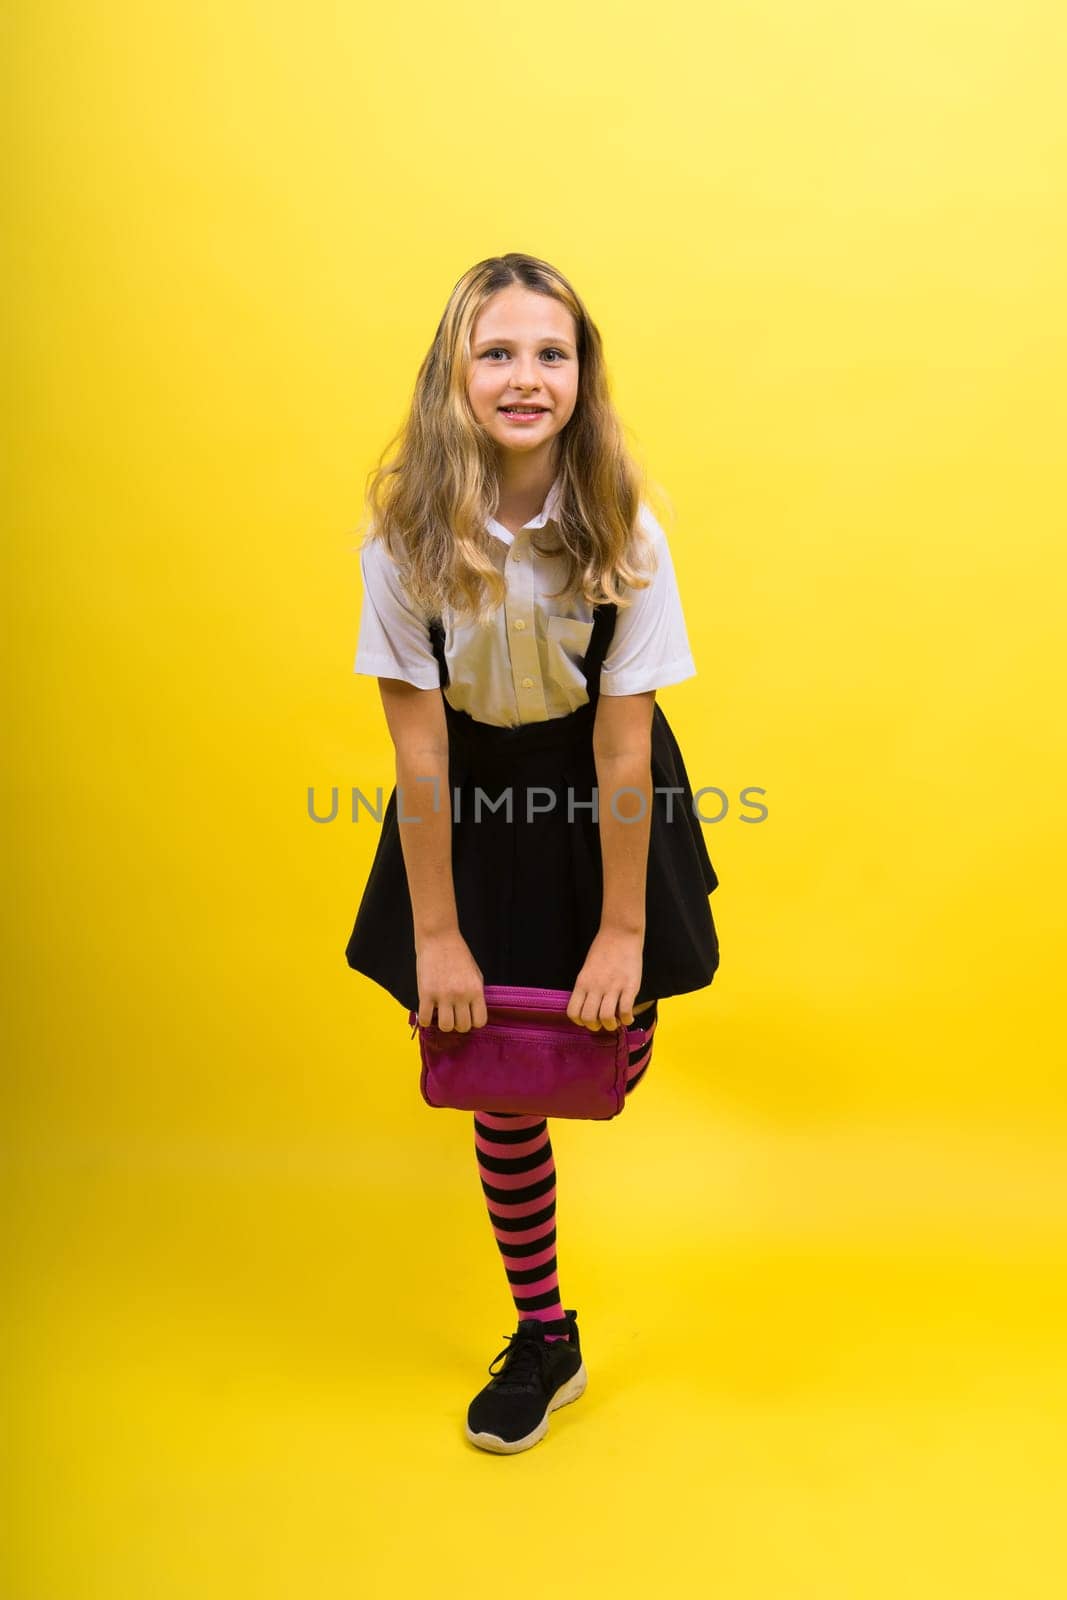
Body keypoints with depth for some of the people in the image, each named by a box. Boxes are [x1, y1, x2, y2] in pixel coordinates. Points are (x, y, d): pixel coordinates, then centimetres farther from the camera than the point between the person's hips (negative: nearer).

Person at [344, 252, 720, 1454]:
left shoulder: (621, 531, -21)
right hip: (470, 798, 0)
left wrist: (623, 929, -14)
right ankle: (544, 1337, 28)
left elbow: (622, 744, -19)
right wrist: (438, 932, -15)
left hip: (596, 792, 0)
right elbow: (417, 740, -18)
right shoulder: (407, 531, -21)